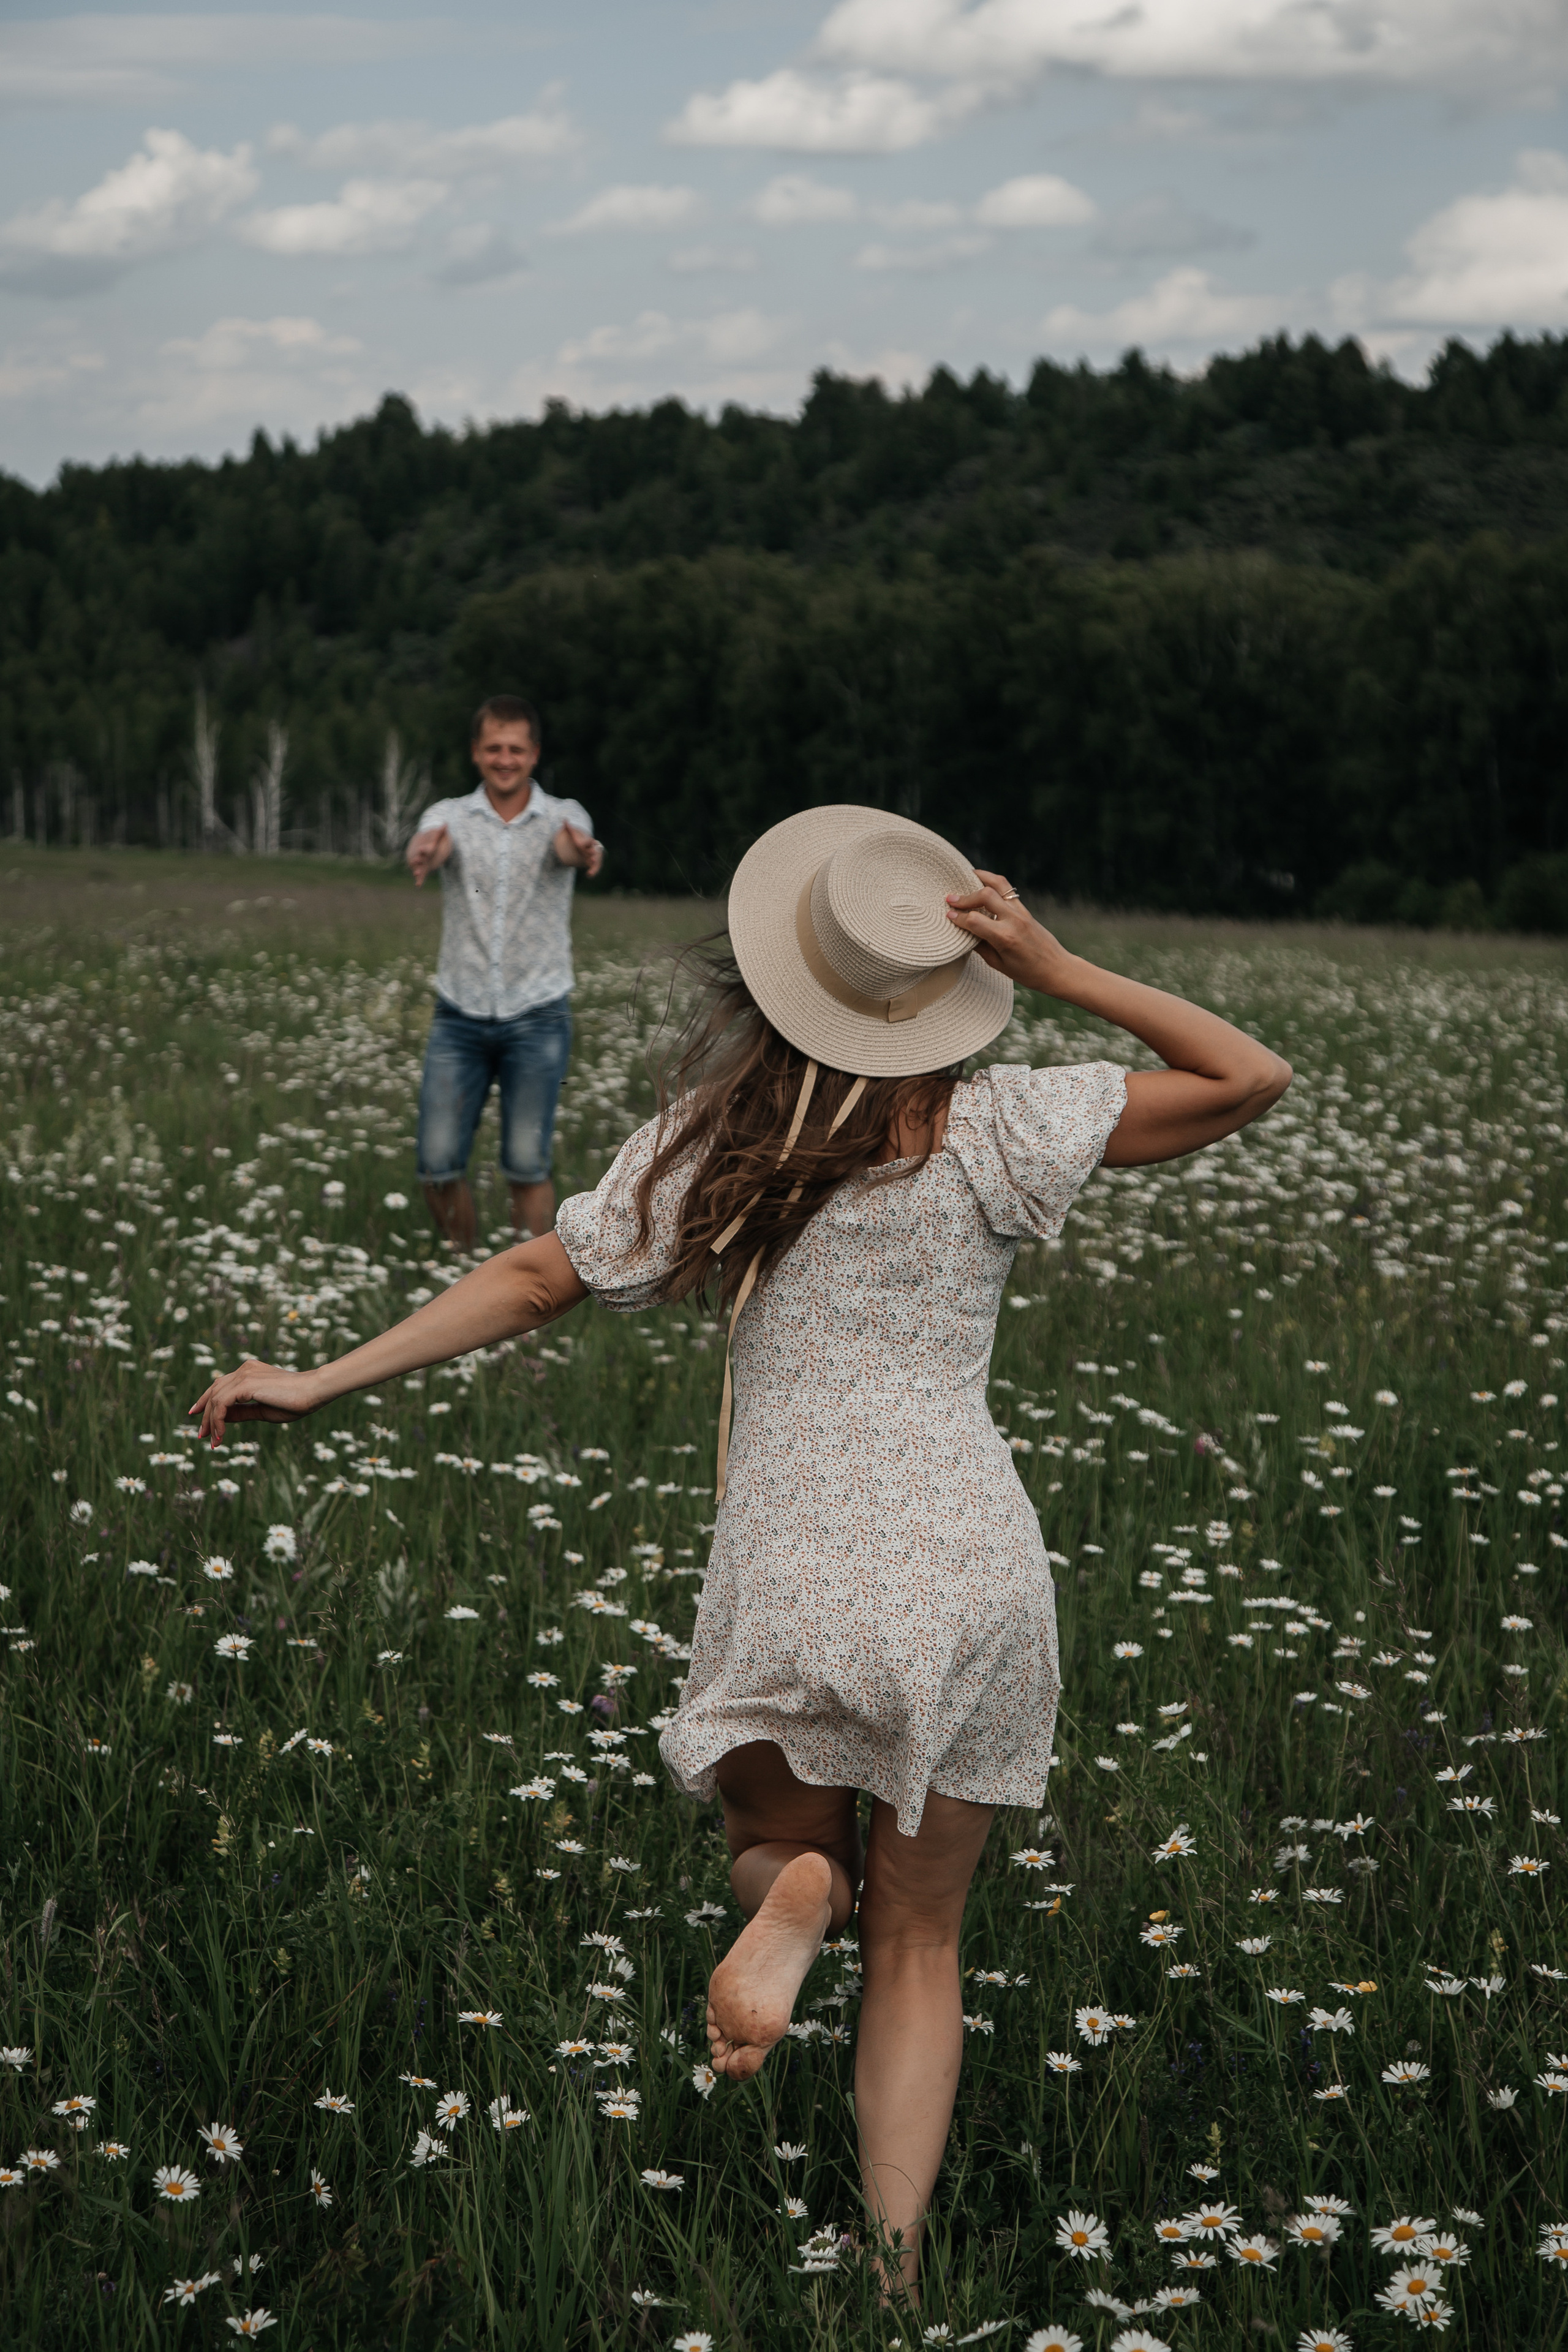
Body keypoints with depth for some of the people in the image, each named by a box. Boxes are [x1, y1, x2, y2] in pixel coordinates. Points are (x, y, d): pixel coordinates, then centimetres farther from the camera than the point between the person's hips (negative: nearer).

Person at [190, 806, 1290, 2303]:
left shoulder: (711, 1145, 0)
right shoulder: (993, 1132, -5)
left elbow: (536, 1281, 2)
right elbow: (1250, 1081, -2)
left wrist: (323, 1382, 10)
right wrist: (1058, 971, -6)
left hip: (791, 1589, 0)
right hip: (972, 1576, 0)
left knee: (777, 1835, 26)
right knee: (916, 1941, 14)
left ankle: (793, 1883, -12)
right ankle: (892, 2278, 4)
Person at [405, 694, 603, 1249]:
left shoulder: (563, 816, 2)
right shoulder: (451, 816, 3)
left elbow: (572, 841, -23)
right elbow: (432, 839, -21)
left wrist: (583, 850, -50)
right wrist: (424, 853, -48)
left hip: (537, 1019, -1)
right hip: (460, 1016, 1)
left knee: (527, 1168, -2)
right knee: (438, 1164, 0)